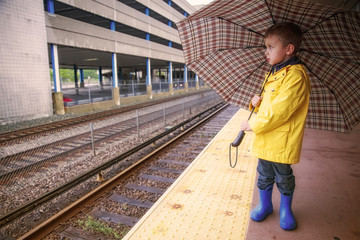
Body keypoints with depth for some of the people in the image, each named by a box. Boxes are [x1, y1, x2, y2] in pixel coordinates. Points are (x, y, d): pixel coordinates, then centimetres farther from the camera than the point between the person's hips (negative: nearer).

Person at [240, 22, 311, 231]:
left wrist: (254, 124, -17)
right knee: (265, 175, 18)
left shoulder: (295, 75, -17)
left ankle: (286, 209, 35)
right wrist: (258, 102, -2)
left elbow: (279, 110, -24)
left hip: (281, 141, -7)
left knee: (284, 178, 12)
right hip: (265, 139, 8)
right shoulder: (274, 73, 12)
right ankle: (265, 205, 37)